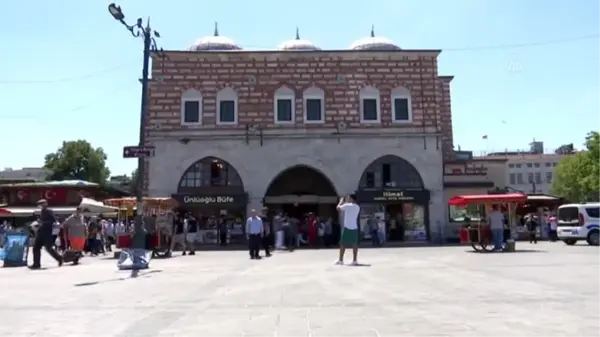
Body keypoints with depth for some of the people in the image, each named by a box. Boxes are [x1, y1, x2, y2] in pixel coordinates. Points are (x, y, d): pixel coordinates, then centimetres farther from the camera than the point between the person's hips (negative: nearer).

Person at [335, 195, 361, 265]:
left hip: (347, 228, -4)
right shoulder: (358, 207, 8)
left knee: (343, 244, 4)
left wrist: (341, 201, 18)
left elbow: (338, 208, 4)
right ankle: (355, 260, 3)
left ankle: (340, 260, 6)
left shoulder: (347, 205, -9)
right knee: (354, 244, 6)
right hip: (354, 228, 4)